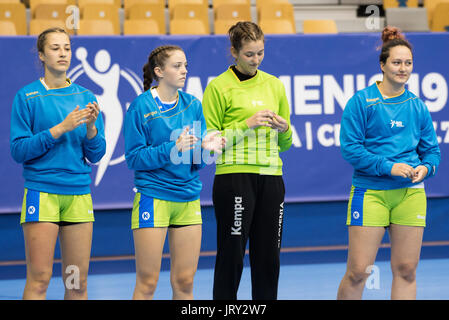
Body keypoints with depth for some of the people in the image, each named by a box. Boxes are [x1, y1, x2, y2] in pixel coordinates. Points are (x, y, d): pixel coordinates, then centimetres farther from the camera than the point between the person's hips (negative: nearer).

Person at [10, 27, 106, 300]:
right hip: (42, 192, -4)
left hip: (79, 193, 4)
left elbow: (96, 155, 9)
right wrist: (61, 128, -15)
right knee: (39, 279, -7)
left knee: (78, 282, 5)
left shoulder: (85, 97, 11)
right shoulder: (28, 96, 0)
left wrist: (91, 127, -10)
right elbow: (18, 150, -7)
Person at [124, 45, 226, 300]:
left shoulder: (193, 105, 8)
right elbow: (134, 158, -10)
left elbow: (196, 162, 10)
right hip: (153, 198, -5)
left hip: (189, 199, 5)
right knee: (147, 282, -3)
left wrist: (204, 148, -12)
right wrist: (173, 148, -20)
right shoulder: (141, 106, -6)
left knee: (184, 281, 6)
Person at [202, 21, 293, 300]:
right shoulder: (219, 87, -1)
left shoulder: (274, 85, 14)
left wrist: (284, 128, -2)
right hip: (234, 177, -5)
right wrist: (246, 125, -14)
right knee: (231, 254, -4)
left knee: (269, 255, 5)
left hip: (271, 177, 5)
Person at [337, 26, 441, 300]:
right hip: (370, 192, -4)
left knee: (406, 269, 4)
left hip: (411, 192, 4)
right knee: (358, 271, -5)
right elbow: (350, 147, -8)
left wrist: (425, 168, -8)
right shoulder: (362, 101, -2)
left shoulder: (418, 107, 11)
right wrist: (388, 166, -16)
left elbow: (432, 150, 15)